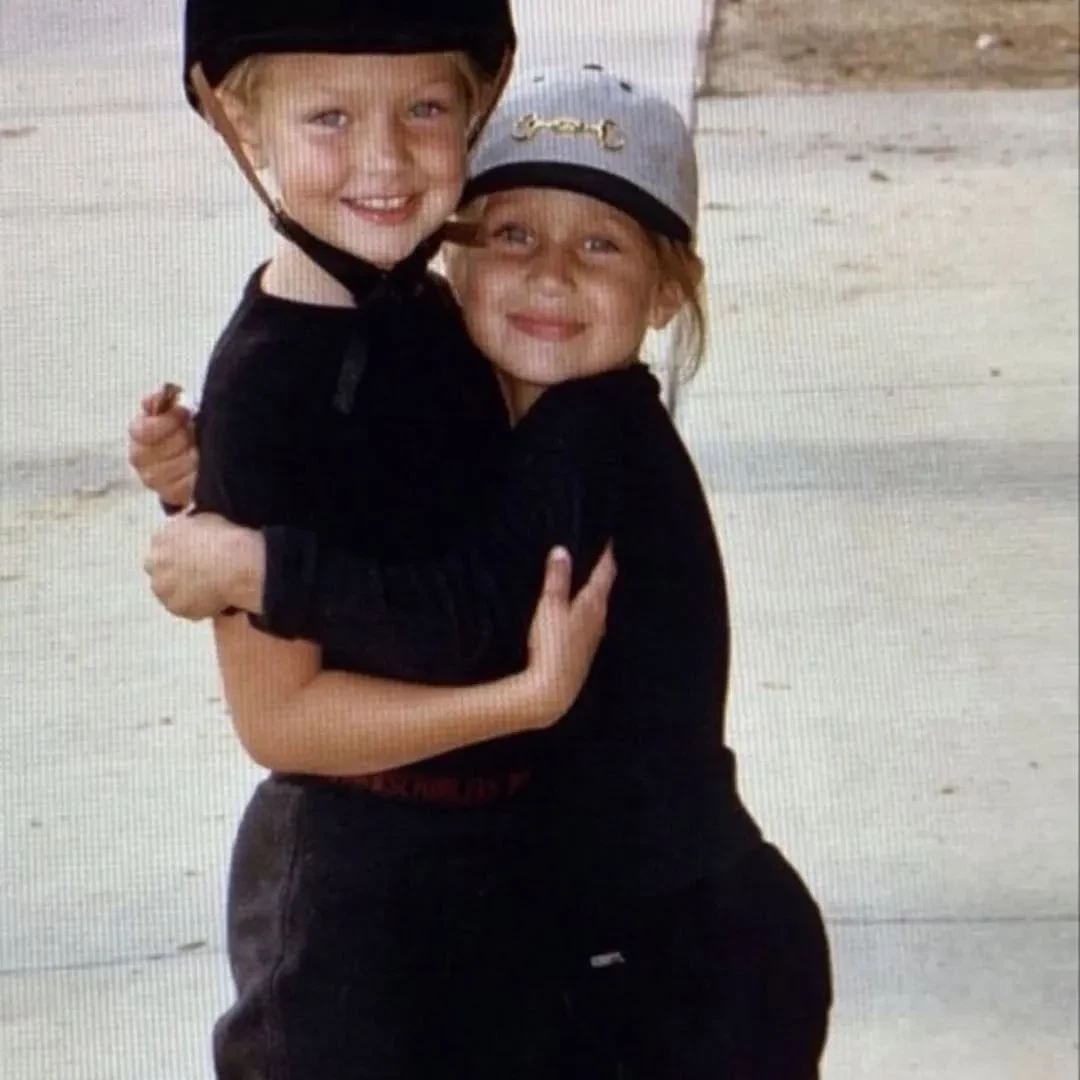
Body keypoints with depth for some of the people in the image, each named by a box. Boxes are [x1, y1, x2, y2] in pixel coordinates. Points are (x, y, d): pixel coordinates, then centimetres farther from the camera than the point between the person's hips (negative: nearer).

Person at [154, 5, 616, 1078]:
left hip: (491, 856, 8)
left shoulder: (437, 315, 1)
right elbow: (277, 713, -22)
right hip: (350, 889, -8)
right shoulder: (267, 385, -22)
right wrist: (534, 695, -25)